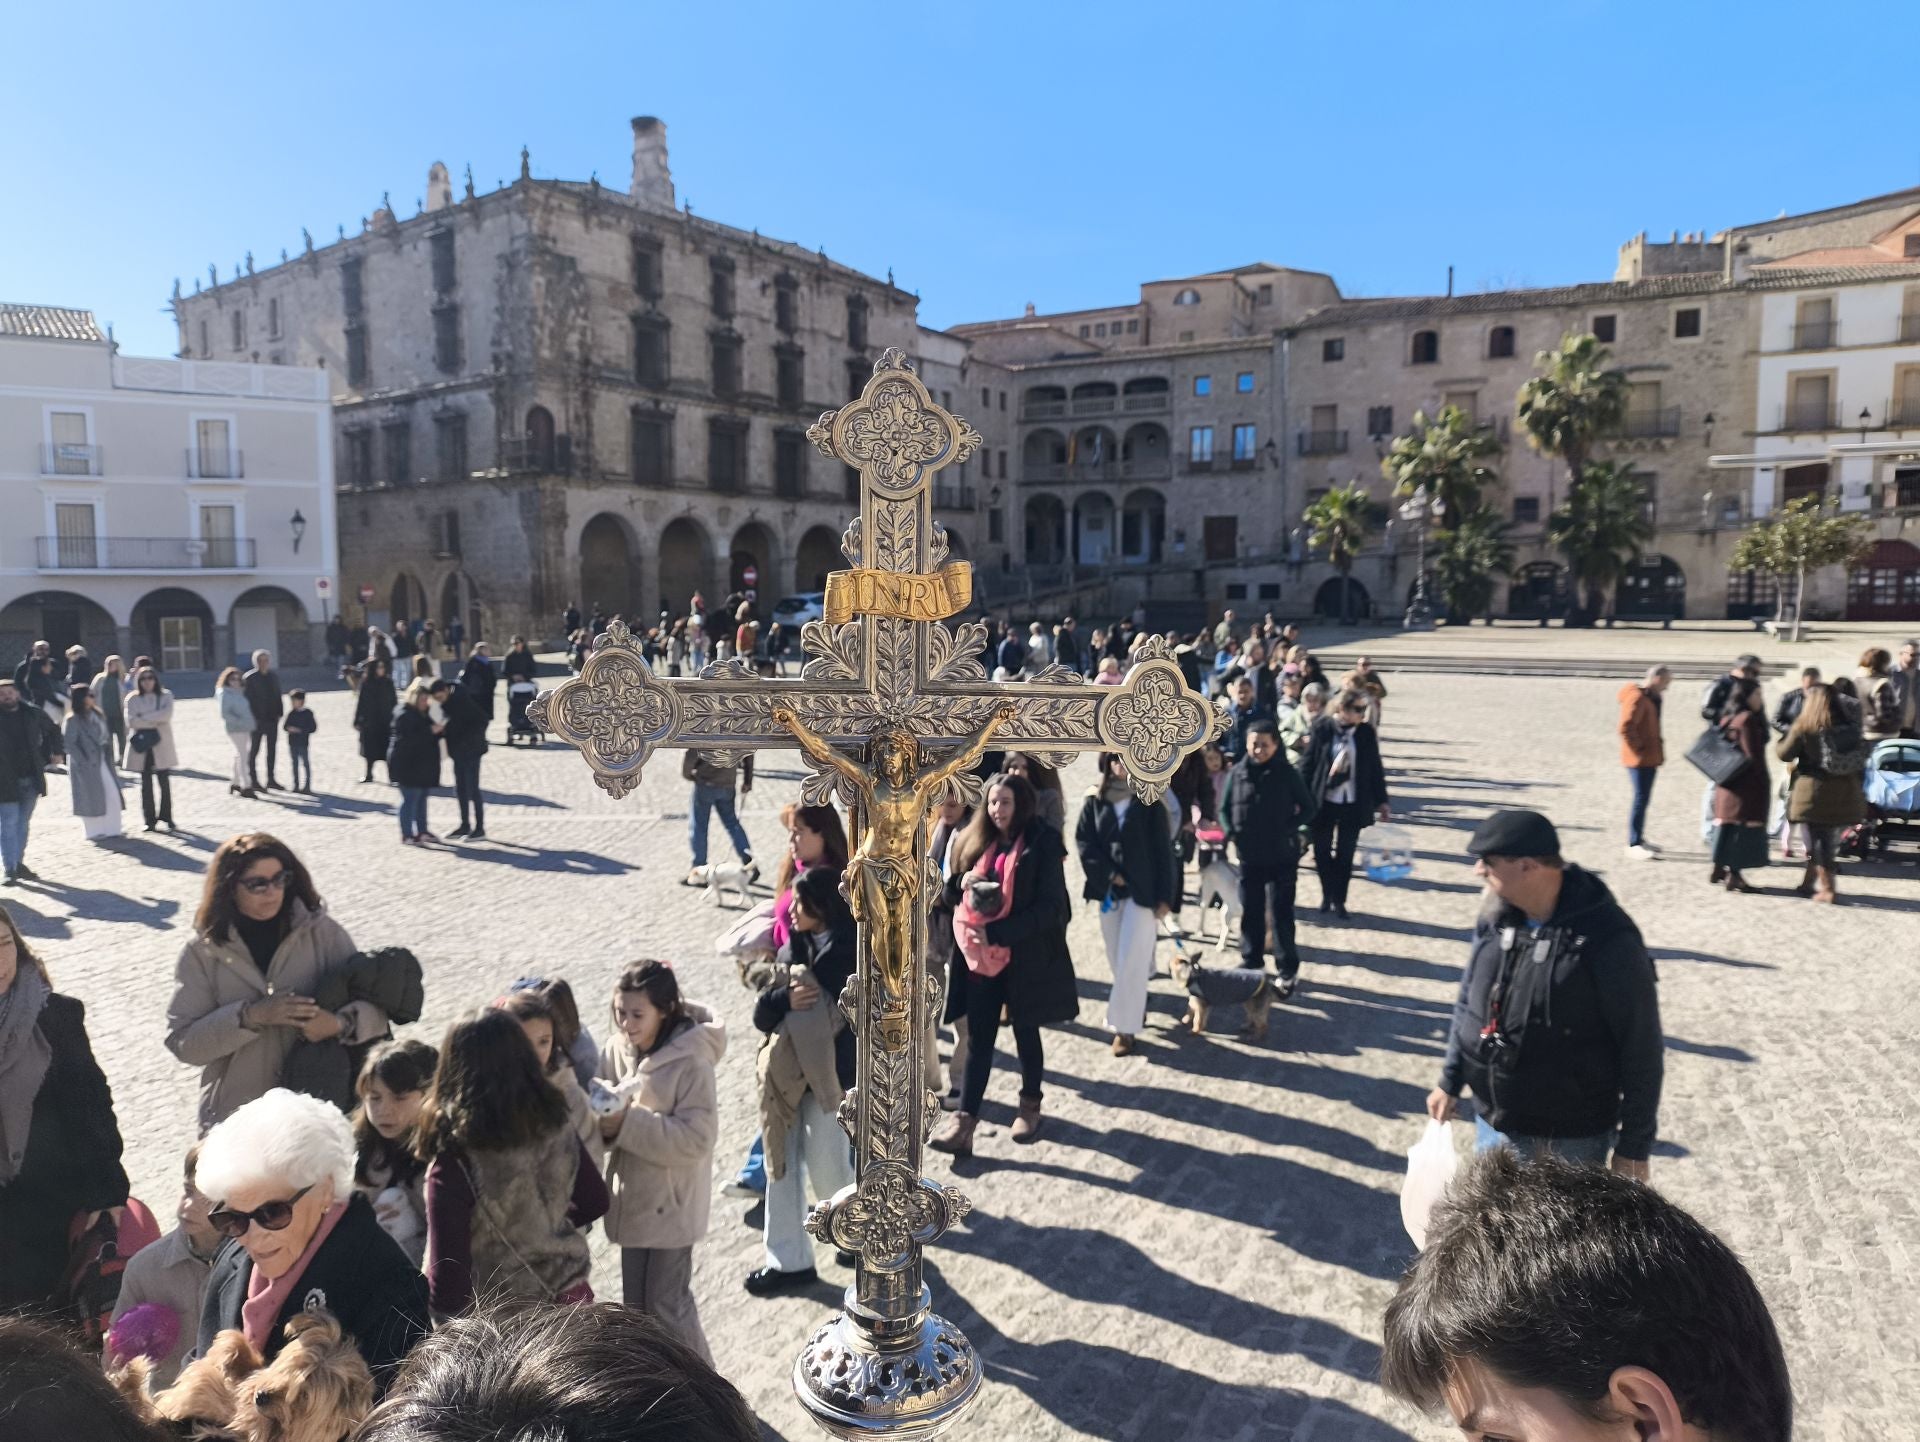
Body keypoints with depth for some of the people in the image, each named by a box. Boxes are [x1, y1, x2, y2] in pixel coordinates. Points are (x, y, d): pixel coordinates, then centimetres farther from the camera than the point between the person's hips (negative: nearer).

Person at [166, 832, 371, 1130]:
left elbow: (376, 1003, -4)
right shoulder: (202, 952, -2)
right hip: (235, 1118, 0)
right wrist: (250, 1016, -21)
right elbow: (181, 1041, -7)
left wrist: (341, 1023, -25)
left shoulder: (323, 933, -5)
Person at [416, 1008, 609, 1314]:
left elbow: (448, 1266, -20)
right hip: (569, 1296, 4)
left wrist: (444, 1313, -4)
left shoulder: (456, 1157, -25)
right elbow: (595, 1201, 3)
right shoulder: (554, 1125, -10)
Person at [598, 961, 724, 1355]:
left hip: (672, 1202, -6)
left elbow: (697, 1139, -24)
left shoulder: (691, 1063, -21)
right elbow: (612, 1129, 5)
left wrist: (629, 1123, -28)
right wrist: (604, 1121, -19)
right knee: (635, 1302, 18)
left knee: (666, 1301, 4)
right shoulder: (617, 1053, -4)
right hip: (632, 1198, 6)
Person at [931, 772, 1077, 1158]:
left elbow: (1049, 907, -16)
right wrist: (963, 883, -9)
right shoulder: (978, 842, 7)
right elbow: (955, 894, 15)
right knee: (978, 1039, 3)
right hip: (983, 956, 4)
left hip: (1026, 955, -4)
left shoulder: (1043, 843, -10)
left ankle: (1030, 1105, 33)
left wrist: (997, 932, -22)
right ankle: (964, 1123, 3)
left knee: (1025, 1033, 13)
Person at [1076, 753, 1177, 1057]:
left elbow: (1162, 850, -4)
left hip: (1142, 890, -3)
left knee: (1132, 960, -6)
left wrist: (1165, 896, -8)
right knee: (1117, 959, 12)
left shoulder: (1148, 801, -4)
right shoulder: (1094, 800, 2)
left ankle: (1125, 1027, -1)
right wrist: (1108, 873, -11)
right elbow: (1083, 840, 0)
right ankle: (1136, 1008, 32)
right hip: (1108, 889, 3)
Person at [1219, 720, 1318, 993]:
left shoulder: (1287, 773, -8)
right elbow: (1224, 809, 8)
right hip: (1248, 858, 3)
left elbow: (1309, 808, -1)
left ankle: (1288, 972, 13)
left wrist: (1288, 830, -13)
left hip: (1282, 858, -3)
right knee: (1250, 914, 14)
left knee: (1280, 916, 1)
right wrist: (1232, 833, -8)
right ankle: (1251, 964, 30)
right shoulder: (1237, 773, -3)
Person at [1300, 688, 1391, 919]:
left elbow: (1375, 768, 6)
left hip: (1353, 804, 1)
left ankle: (1339, 900, 19)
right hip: (1323, 802, -1)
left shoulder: (1366, 732, -2)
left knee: (1345, 854, 6)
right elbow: (1308, 763, -6)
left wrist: (1381, 800, 8)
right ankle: (1327, 895, 30)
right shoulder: (1322, 729, -9)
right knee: (1322, 851, 10)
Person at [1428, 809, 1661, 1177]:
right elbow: (1468, 1002, 10)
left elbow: (1641, 1047, -15)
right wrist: (1450, 1081, 14)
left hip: (1571, 1140, -6)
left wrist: (1634, 1147, -11)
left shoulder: (1608, 939, -22)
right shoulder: (1495, 916, -4)